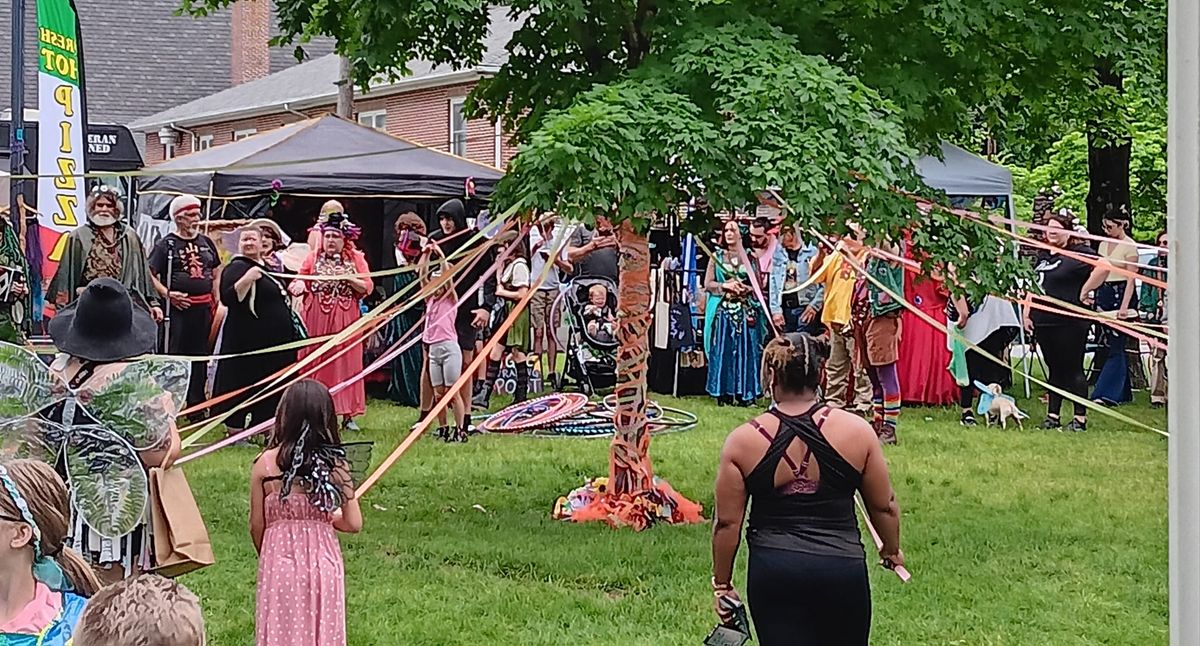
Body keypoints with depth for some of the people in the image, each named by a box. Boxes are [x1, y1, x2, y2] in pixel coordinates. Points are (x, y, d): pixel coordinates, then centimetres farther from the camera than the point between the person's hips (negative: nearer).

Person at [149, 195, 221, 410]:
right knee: (173, 354, -3)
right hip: (178, 306, -6)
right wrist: (167, 293, -17)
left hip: (203, 307, 6)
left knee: (200, 356, 12)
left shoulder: (206, 242, 13)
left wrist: (216, 301, 15)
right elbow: (150, 274, -8)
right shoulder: (167, 244, -5)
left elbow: (215, 273, 22)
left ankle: (196, 405, 21)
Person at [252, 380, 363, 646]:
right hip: (323, 561, 1)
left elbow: (256, 525, -2)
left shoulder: (266, 464, -8)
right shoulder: (335, 464, -7)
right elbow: (353, 524, -4)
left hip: (279, 559, -1)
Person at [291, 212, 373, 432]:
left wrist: (349, 278, -15)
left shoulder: (356, 259, 6)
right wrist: (298, 286, -13)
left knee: (345, 363, 1)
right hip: (316, 321, 0)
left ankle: (347, 415, 5)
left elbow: (367, 287, 0)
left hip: (344, 321, 0)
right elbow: (299, 281, 9)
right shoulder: (313, 258, 8)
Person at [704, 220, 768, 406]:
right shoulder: (717, 256, 8)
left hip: (746, 310, 0)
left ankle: (745, 394, 3)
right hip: (723, 309, 0)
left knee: (745, 351, -2)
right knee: (722, 351, -2)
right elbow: (708, 283, 5)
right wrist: (725, 286, -10)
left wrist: (746, 289, -11)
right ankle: (723, 393, 3)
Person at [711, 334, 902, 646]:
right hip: (843, 570, 1)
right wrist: (892, 550, 26)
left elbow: (727, 522, -1)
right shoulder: (855, 430, -3)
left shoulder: (743, 440, -5)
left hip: (773, 572, -1)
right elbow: (884, 506, 7)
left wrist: (722, 584, 12)